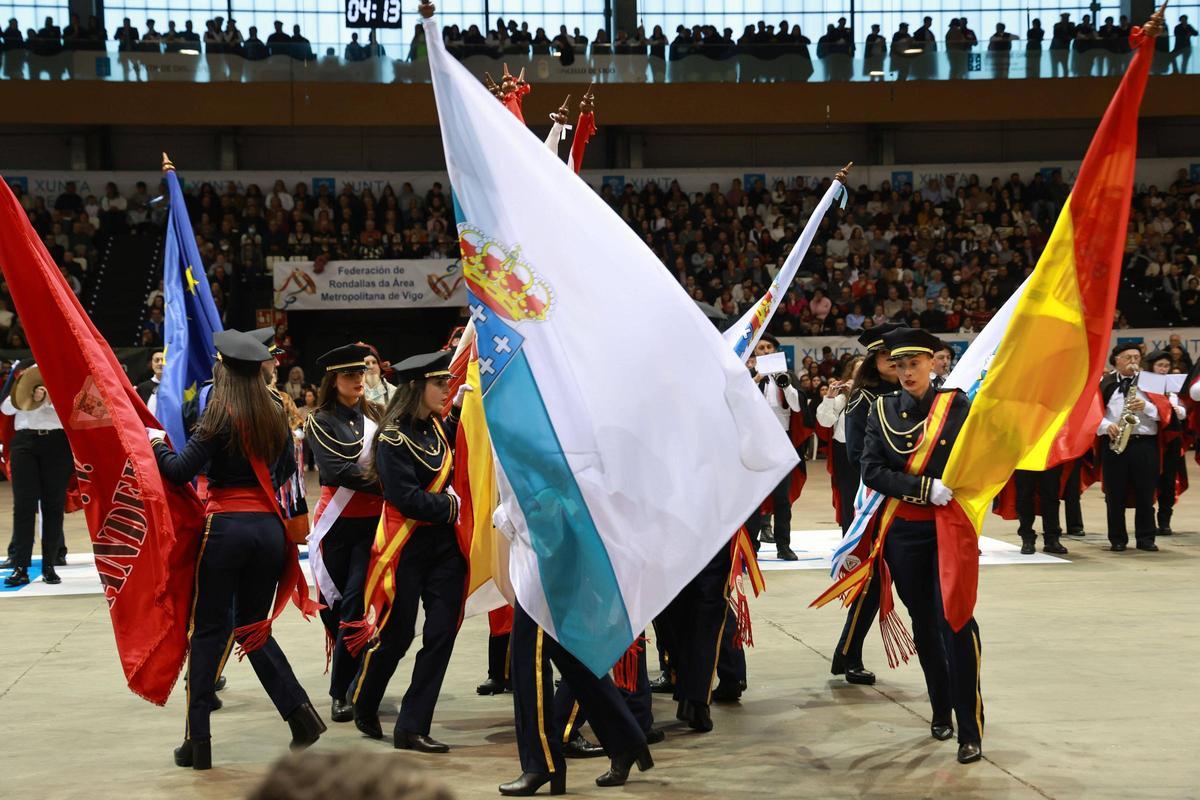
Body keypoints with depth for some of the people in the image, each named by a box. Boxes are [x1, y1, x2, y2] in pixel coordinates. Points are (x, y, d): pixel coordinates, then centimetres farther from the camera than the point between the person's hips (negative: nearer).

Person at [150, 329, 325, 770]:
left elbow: (180, 471, -13)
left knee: (208, 630, 3)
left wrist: (157, 444, 4)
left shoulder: (220, 416, -9)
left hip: (227, 527, -5)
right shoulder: (275, 416, 7)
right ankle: (300, 711, 4)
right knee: (253, 627, 17)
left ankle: (198, 740, 4)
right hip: (269, 528, 5)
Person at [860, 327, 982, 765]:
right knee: (923, 623, 11)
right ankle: (941, 711, 27)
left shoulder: (956, 405, -1)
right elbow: (871, 470, -7)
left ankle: (970, 730, -10)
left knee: (955, 620, -11)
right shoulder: (882, 410, 3)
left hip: (949, 529, -3)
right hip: (903, 532, 3)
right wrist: (924, 489, -18)